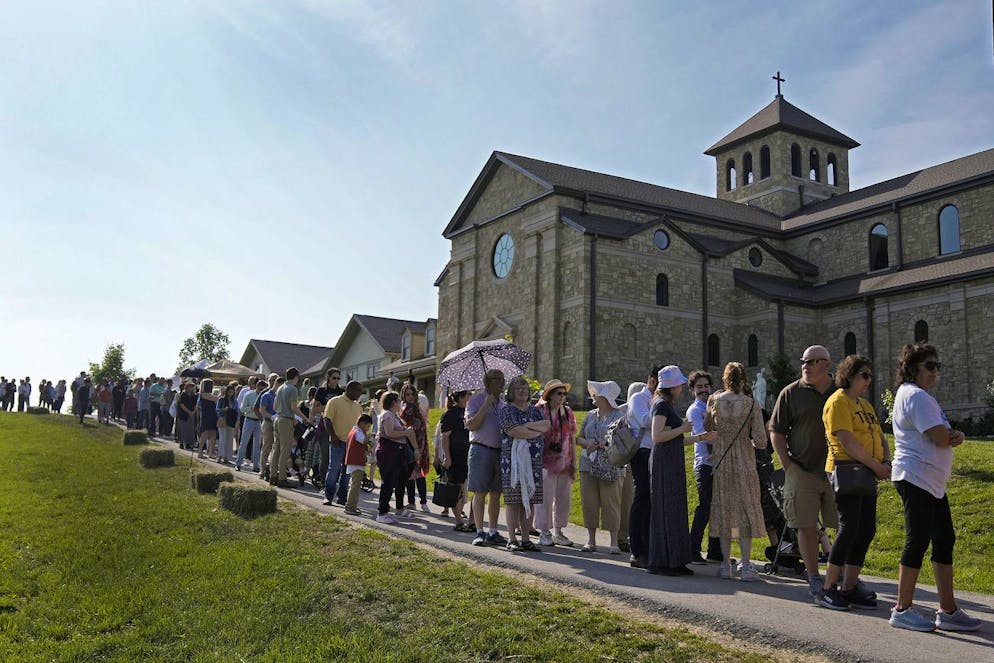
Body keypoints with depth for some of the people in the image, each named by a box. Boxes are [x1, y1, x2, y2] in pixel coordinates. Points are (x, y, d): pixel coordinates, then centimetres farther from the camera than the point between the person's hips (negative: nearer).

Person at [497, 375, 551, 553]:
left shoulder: (535, 410, 18)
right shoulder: (505, 409, 1)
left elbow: (547, 425, 1)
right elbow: (513, 431, -14)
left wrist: (526, 425, -12)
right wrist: (538, 431, -5)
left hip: (534, 461, 5)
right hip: (513, 460, -5)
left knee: (530, 501, 4)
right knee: (513, 500, -5)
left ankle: (526, 539, 10)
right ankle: (512, 540, 0)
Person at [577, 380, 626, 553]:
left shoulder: (619, 415, 0)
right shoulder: (591, 415, 16)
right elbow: (579, 438, 17)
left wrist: (607, 444, -18)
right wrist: (587, 443, -4)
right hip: (588, 465, 5)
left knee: (611, 503, -5)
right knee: (589, 503, 4)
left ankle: (614, 542, 1)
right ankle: (591, 540, 12)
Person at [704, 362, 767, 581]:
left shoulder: (714, 401, -5)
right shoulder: (752, 404, -11)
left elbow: (707, 427, 10)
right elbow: (760, 442, -12)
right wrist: (750, 441, 8)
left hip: (720, 464, 2)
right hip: (744, 464, -2)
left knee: (724, 511, 11)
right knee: (746, 513, 7)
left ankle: (726, 564, 15)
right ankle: (745, 566, 5)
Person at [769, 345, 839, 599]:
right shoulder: (791, 393, 2)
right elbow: (776, 431, 3)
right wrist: (787, 465, -6)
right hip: (802, 471, -1)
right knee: (807, 526, 2)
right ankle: (814, 580, 14)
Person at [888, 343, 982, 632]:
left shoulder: (923, 396, 20)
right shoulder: (915, 396, -13)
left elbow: (948, 436, 16)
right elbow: (941, 438, -20)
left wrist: (956, 435, -7)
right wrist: (953, 435, 3)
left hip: (933, 482, 11)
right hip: (916, 478, -11)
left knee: (944, 541, 10)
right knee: (917, 541, -6)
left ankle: (948, 611, 17)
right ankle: (902, 610, 3)